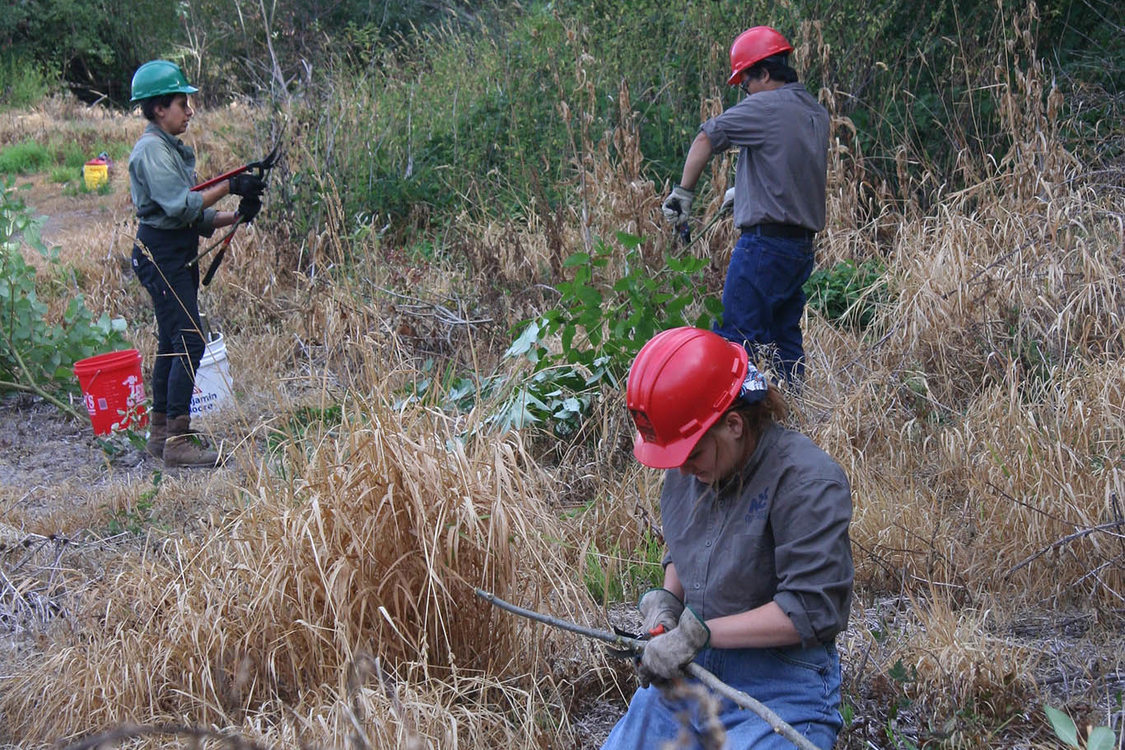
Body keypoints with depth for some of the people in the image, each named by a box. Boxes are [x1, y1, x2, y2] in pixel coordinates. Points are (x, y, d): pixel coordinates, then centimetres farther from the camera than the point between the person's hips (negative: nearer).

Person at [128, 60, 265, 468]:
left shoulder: (174, 149, 17)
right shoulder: (151, 150, -13)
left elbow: (197, 215, 15)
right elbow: (179, 205, -23)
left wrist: (237, 215, 0)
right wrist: (229, 186, -20)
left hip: (179, 254, 10)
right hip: (161, 253, -10)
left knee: (173, 343, 13)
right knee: (189, 342, -14)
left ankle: (160, 434, 20)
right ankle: (177, 441, -13)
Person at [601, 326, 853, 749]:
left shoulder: (808, 484, -18)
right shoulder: (687, 471, 3)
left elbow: (812, 611, -21)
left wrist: (700, 632, -22)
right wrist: (666, 600, 0)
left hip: (779, 693, -7)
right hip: (689, 674, 7)